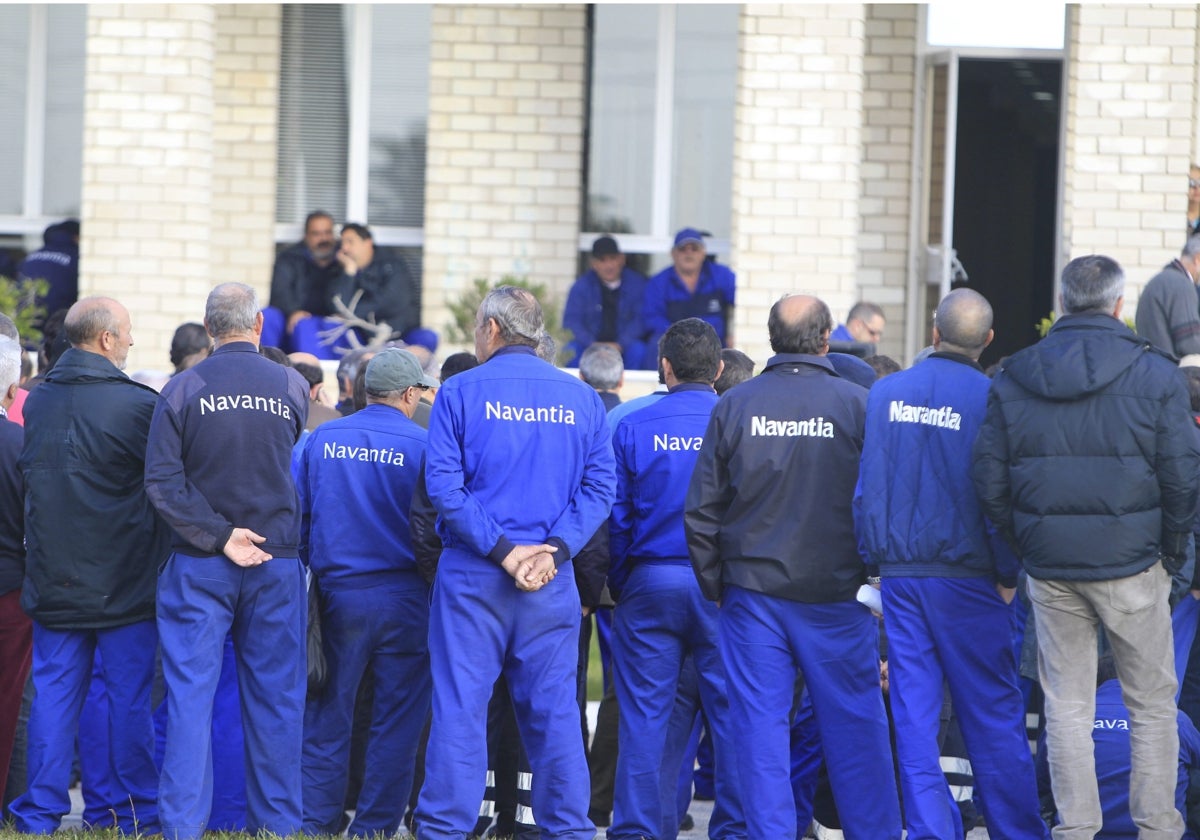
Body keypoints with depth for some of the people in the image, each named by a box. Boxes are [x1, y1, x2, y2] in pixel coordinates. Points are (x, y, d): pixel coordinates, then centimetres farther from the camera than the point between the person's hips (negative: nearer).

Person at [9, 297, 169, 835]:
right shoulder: (137, 405, -13)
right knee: (129, 695, 4)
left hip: (54, 581, 4)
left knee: (54, 691, 7)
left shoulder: (37, 402, 4)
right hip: (124, 583, -4)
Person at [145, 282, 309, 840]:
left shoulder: (182, 389, -6)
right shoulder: (292, 387, -1)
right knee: (275, 698, 8)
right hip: (277, 561, 1)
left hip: (199, 565, -1)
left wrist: (219, 535, -11)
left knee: (190, 694, 0)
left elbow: (162, 482, -12)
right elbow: (293, 469, 8)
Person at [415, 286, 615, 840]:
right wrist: (555, 550, -7)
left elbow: (444, 485, -10)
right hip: (553, 584, 2)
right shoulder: (581, 399, 7)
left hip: (472, 573, -2)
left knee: (460, 706, 0)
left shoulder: (461, 393, -2)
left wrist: (498, 549, -10)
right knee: (552, 709, 7)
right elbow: (599, 487, 0)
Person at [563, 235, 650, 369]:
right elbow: (571, 320, -5)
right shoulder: (582, 285, 3)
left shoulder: (636, 283, 0)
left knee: (638, 351, -32)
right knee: (572, 351, -29)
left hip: (625, 345, -1)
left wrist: (621, 344, -24)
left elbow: (640, 319, -8)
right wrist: (592, 344, -22)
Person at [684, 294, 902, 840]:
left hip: (753, 590, 1)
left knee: (761, 724, 4)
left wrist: (714, 585, 12)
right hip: (836, 591, -1)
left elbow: (702, 509, 3)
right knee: (854, 723, 6)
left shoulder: (734, 406, 1)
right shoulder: (857, 404, -4)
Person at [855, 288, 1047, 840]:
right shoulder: (990, 399, -11)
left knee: (914, 716, 5)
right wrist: (1008, 577, 0)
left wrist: (876, 559, 10)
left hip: (900, 573, 3)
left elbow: (864, 484, 2)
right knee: (993, 714, 5)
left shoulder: (884, 394, 1)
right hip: (966, 576, -3)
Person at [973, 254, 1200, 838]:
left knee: (1066, 703, 9)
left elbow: (989, 483, 4)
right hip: (1131, 563, -3)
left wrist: (1026, 547, 13)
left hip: (1050, 570, 3)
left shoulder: (1012, 380, 4)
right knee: (1152, 703, 8)